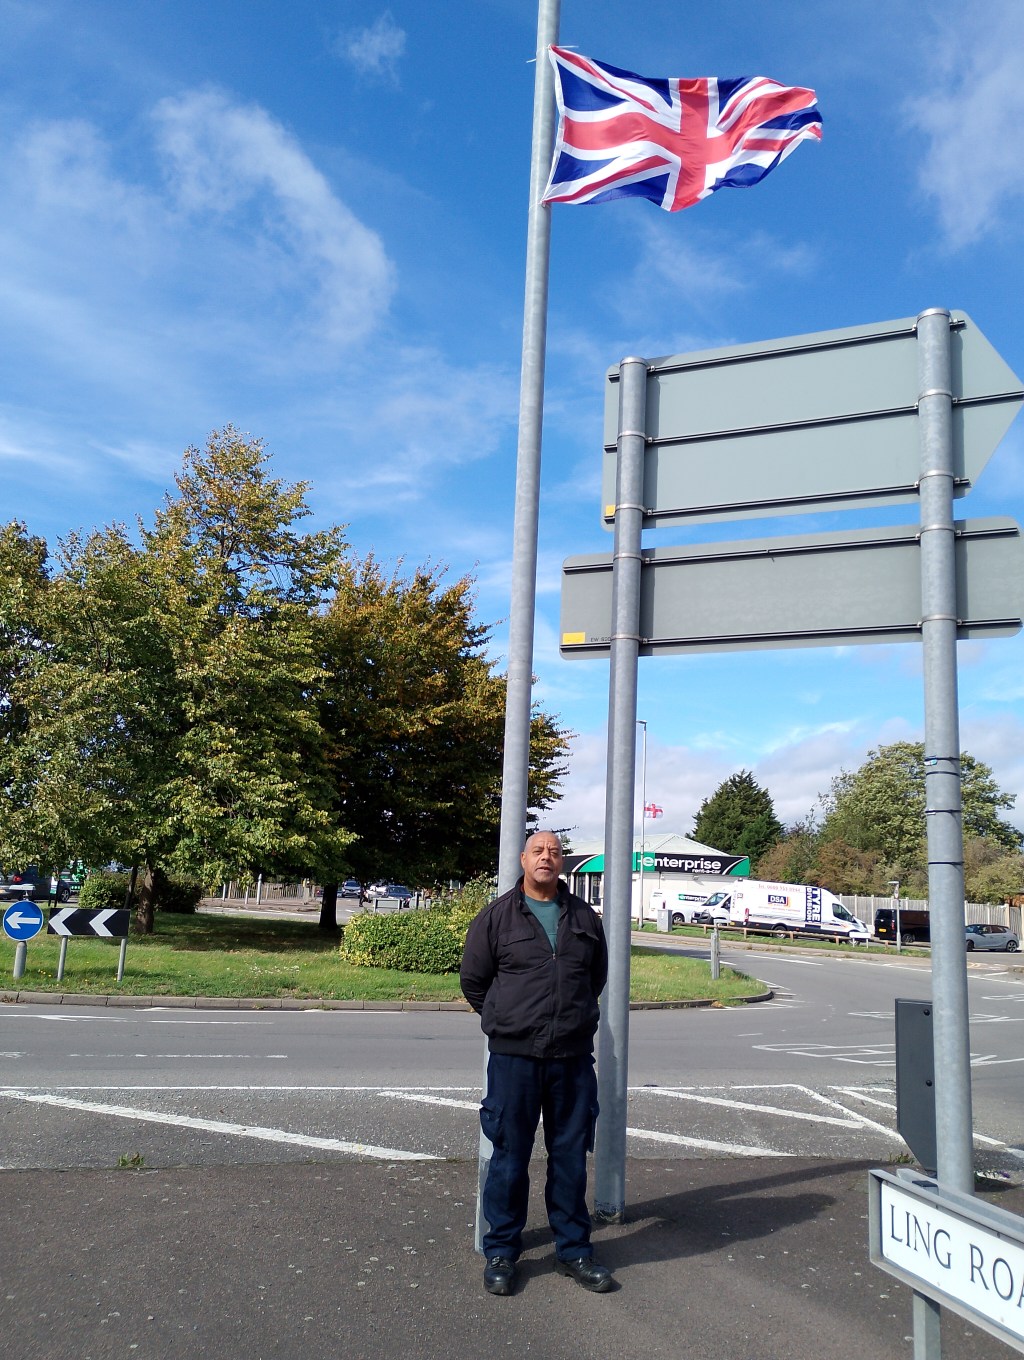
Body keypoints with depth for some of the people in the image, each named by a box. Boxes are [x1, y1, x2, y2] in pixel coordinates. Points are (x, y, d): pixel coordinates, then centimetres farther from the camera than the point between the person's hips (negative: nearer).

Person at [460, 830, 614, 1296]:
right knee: (509, 1158, 5)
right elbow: (473, 981, 7)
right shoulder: (496, 917, -1)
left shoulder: (584, 917, 9)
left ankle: (573, 1250, 26)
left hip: (574, 1057, 3)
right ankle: (500, 1252, 20)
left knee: (571, 1157, 12)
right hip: (514, 1057, -3)